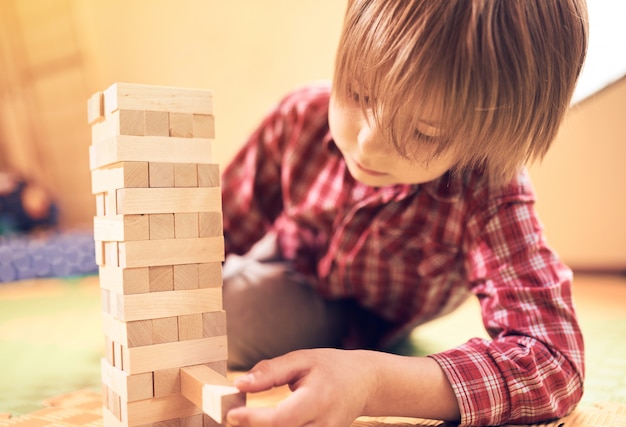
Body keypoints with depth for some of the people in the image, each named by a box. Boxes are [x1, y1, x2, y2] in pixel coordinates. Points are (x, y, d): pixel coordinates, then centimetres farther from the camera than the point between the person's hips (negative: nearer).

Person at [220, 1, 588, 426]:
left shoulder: (489, 196, -39)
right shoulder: (305, 116, -30)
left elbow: (555, 362, -48)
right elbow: (224, 226, -13)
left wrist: (372, 382, -60)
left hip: (379, 328, -2)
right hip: (293, 271, 2)